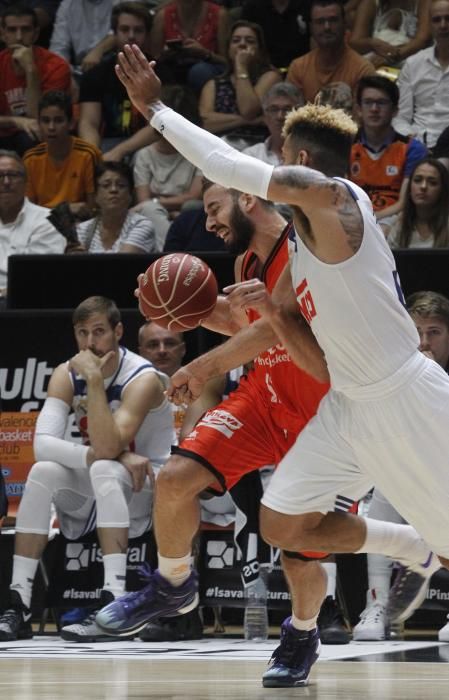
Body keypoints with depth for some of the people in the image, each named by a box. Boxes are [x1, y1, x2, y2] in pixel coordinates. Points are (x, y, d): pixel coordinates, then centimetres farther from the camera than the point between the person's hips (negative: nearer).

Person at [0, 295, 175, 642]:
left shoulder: (143, 379, -21)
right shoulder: (67, 375, -5)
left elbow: (107, 448, -35)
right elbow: (43, 443, -21)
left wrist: (94, 380, -36)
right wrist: (115, 455, -32)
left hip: (148, 487, -5)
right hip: (92, 496, 5)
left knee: (104, 469, -35)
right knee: (43, 472, -24)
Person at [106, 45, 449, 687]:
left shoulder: (335, 198, -17)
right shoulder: (307, 237, 11)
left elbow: (226, 164, -21)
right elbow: (280, 322, 24)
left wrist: (154, 107, -12)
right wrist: (210, 367, 27)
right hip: (349, 404, 9)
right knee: (284, 524, 7)